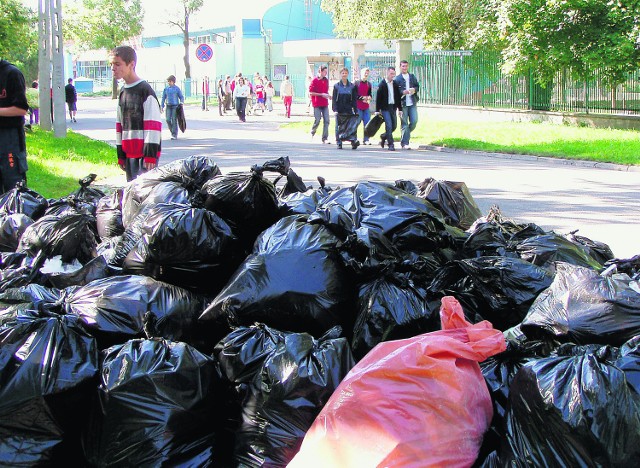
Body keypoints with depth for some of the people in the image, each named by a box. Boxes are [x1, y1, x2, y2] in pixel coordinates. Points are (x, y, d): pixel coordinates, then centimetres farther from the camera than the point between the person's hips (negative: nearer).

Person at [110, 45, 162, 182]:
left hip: (145, 154, -8)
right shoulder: (122, 92, 15)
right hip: (129, 154, 8)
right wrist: (121, 155, 18)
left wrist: (150, 155, -18)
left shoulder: (145, 90, -10)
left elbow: (153, 124, -15)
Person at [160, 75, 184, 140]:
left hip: (175, 106, -3)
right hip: (168, 106, 3)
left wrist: (181, 102, -16)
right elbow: (163, 98, 13)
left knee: (174, 120, -6)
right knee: (168, 120, -5)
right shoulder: (166, 89, 8)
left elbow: (181, 97, 4)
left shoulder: (177, 88, 0)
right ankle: (172, 131, 17)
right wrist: (162, 106, 9)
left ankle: (174, 135, -2)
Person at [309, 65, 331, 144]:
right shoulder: (314, 80, -7)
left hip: (325, 104, 5)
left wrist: (328, 95, 2)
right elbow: (310, 92, -10)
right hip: (317, 104, -5)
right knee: (317, 120, -3)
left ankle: (325, 138, -1)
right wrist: (321, 94, -15)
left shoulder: (326, 80, 11)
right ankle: (312, 133, 24)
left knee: (326, 121, -3)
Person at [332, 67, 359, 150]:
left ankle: (353, 141, -16)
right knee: (339, 127, 3)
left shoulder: (352, 86, 7)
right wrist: (335, 109, -10)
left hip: (349, 110, 0)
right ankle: (339, 143, 7)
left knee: (351, 126, -10)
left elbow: (354, 99, 7)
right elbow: (334, 99, 1)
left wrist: (356, 111, -1)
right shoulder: (336, 86, 5)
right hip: (339, 111, 0)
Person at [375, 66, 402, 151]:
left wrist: (400, 109, 10)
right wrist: (377, 110, -9)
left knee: (394, 126, 9)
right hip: (385, 108, -6)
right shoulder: (382, 84, -6)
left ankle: (383, 137, 33)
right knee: (389, 126, -11)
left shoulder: (395, 84, 9)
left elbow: (398, 97, 13)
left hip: (393, 107, 6)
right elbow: (378, 97, -6)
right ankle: (391, 144, -6)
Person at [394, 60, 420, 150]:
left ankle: (404, 137, 20)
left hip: (412, 103, 4)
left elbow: (418, 87, 15)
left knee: (414, 121, -2)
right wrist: (403, 92, -20)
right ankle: (404, 143, 4)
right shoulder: (397, 78, 1)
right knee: (404, 124, -2)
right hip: (403, 104, -4)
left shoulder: (412, 76, 14)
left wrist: (414, 89, -7)